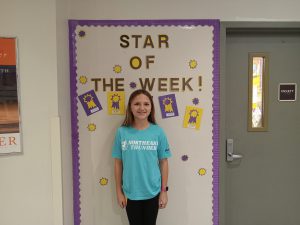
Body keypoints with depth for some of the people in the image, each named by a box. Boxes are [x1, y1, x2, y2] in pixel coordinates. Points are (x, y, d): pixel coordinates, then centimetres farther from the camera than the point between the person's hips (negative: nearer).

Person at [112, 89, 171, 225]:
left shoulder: (158, 132, -9)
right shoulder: (122, 132, -9)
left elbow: (163, 162, -2)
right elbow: (118, 163, -2)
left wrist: (164, 190, -1)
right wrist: (119, 191, 1)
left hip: (152, 192, 0)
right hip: (131, 192, 0)